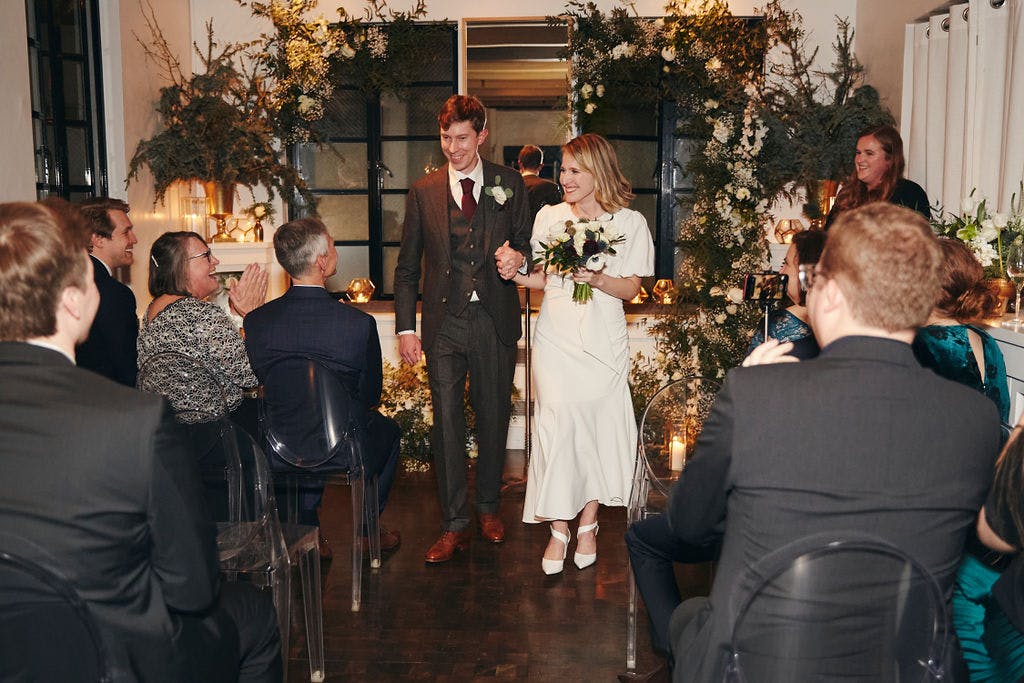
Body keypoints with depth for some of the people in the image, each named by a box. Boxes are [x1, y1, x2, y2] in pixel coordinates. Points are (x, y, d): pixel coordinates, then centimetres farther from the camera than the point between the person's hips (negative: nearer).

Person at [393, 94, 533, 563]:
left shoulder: (509, 184, 4)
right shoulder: (423, 191, 5)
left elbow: (527, 243, 12)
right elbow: (407, 267, 7)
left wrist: (518, 257, -13)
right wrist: (405, 327, 0)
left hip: (495, 320, 0)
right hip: (444, 322, 0)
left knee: (493, 418, 11)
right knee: (446, 422, 1)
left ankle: (488, 506, 32)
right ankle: (454, 525, 11)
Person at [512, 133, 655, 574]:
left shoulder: (630, 223, 1)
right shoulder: (549, 217, 7)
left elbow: (630, 289, 1)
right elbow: (542, 279, 11)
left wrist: (596, 278, -16)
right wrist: (515, 273, -8)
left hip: (603, 342, -1)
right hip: (556, 339, 1)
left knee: (598, 429, 4)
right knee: (558, 427, -7)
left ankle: (587, 525, 21)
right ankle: (558, 529, 4)